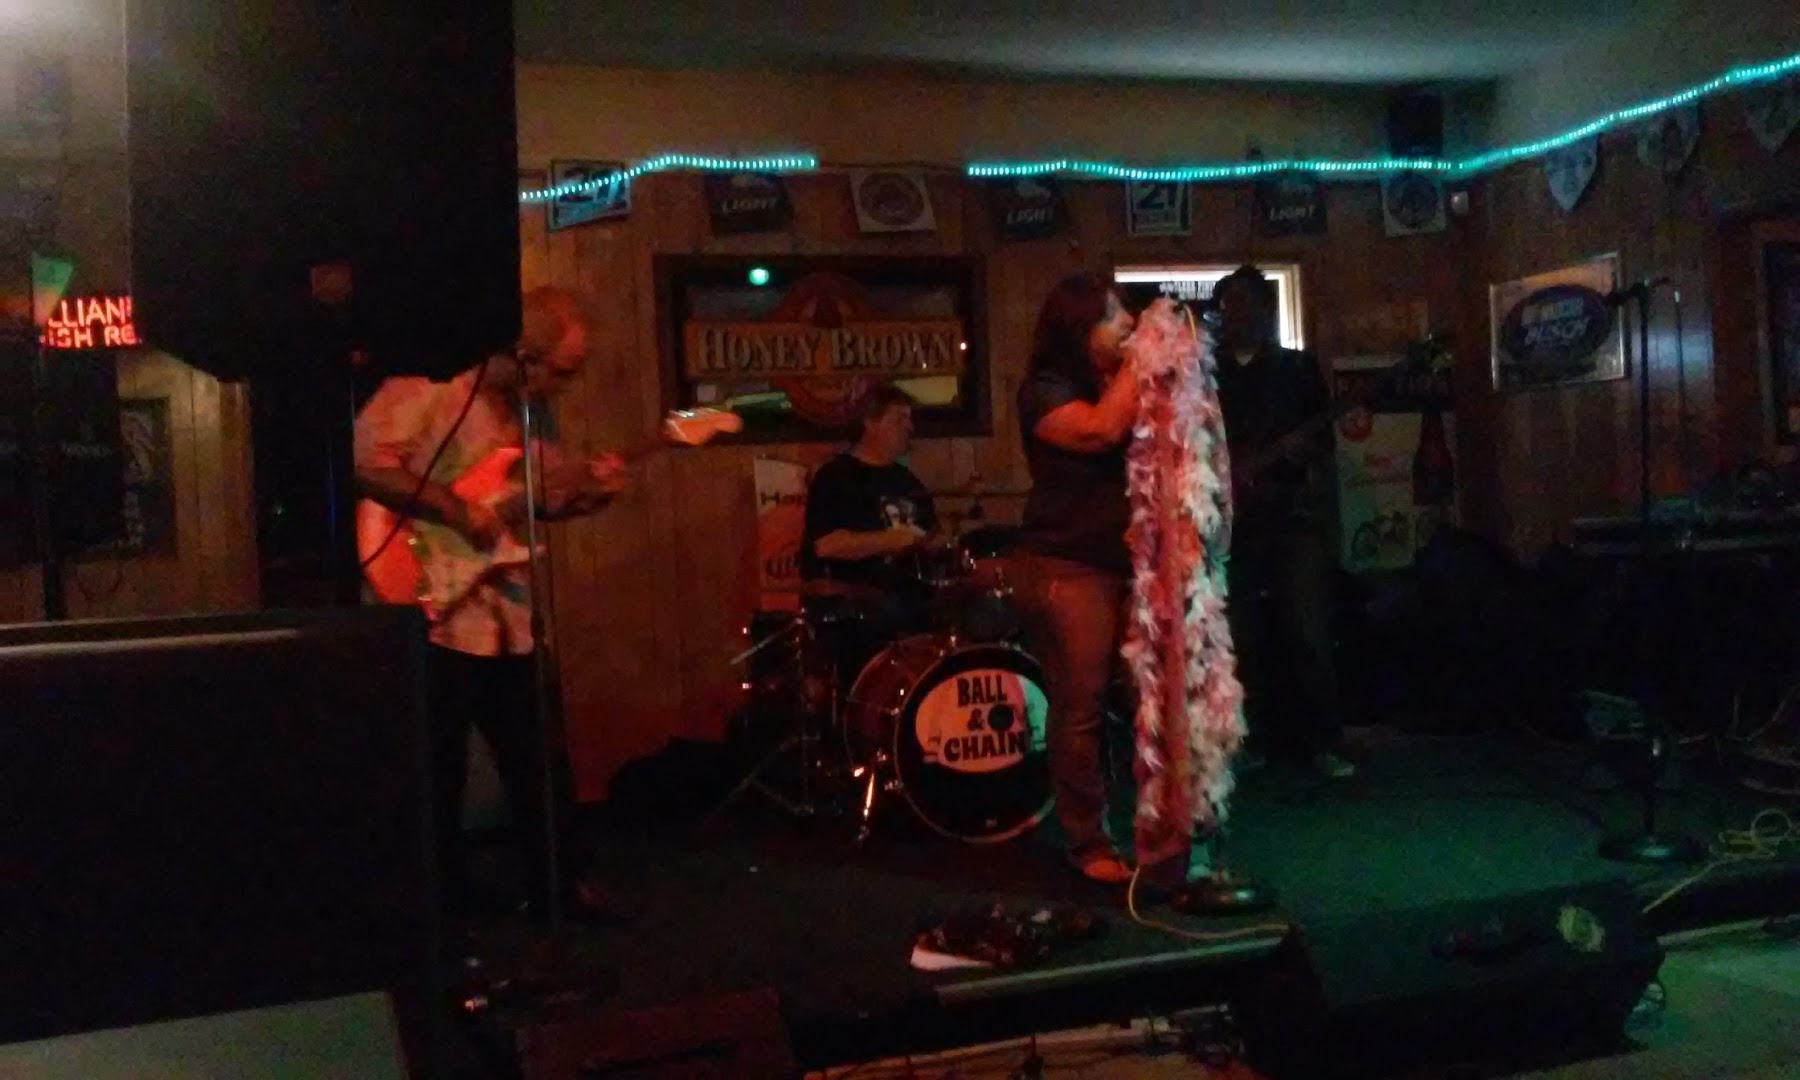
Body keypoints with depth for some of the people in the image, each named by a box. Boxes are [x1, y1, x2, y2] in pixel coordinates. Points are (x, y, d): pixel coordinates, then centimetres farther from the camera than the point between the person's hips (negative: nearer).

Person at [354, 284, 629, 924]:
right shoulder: (432, 386, -14)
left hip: (507, 614, 8)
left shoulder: (529, 407, 11)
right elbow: (365, 461, -25)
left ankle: (562, 885, 27)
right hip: (434, 612, -8)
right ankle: (442, 904, 20)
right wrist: (456, 512, -24)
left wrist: (586, 492, 1)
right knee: (437, 774, 4)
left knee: (539, 759, 14)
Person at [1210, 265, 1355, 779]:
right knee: (1243, 637, 1)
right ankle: (1253, 738, 9)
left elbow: (1322, 439, 8)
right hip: (1231, 520, 2)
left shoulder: (1299, 369, 13)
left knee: (1308, 633, -8)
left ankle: (1324, 742, -3)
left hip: (1293, 514, -1)